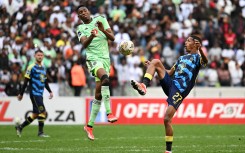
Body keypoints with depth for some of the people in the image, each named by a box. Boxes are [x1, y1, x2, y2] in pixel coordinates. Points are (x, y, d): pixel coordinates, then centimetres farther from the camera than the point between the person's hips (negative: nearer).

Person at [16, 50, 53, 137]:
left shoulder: (43, 68, 17)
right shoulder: (31, 67, -7)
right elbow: (26, 81, -7)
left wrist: (50, 91, 14)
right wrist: (21, 94, -7)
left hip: (40, 94, 8)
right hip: (34, 93, -8)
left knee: (36, 114, 8)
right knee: (43, 112, -13)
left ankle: (20, 127, 19)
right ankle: (40, 132, -6)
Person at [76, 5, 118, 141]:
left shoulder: (100, 20, 12)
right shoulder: (81, 29, 8)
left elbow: (112, 38, 6)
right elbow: (84, 44, -11)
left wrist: (103, 30, -12)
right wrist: (91, 36, -31)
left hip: (105, 58, 3)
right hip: (93, 58, -3)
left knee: (98, 94, 2)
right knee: (105, 78, -34)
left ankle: (89, 125, 12)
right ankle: (109, 113, -39)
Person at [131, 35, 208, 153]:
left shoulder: (197, 57, 5)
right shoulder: (182, 58, 29)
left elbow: (205, 61, -20)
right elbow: (170, 73, 37)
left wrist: (200, 50, -40)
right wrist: (151, 67, 31)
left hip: (179, 92, -7)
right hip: (170, 84, 7)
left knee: (167, 119, -15)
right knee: (156, 62, -11)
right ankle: (143, 86, -29)